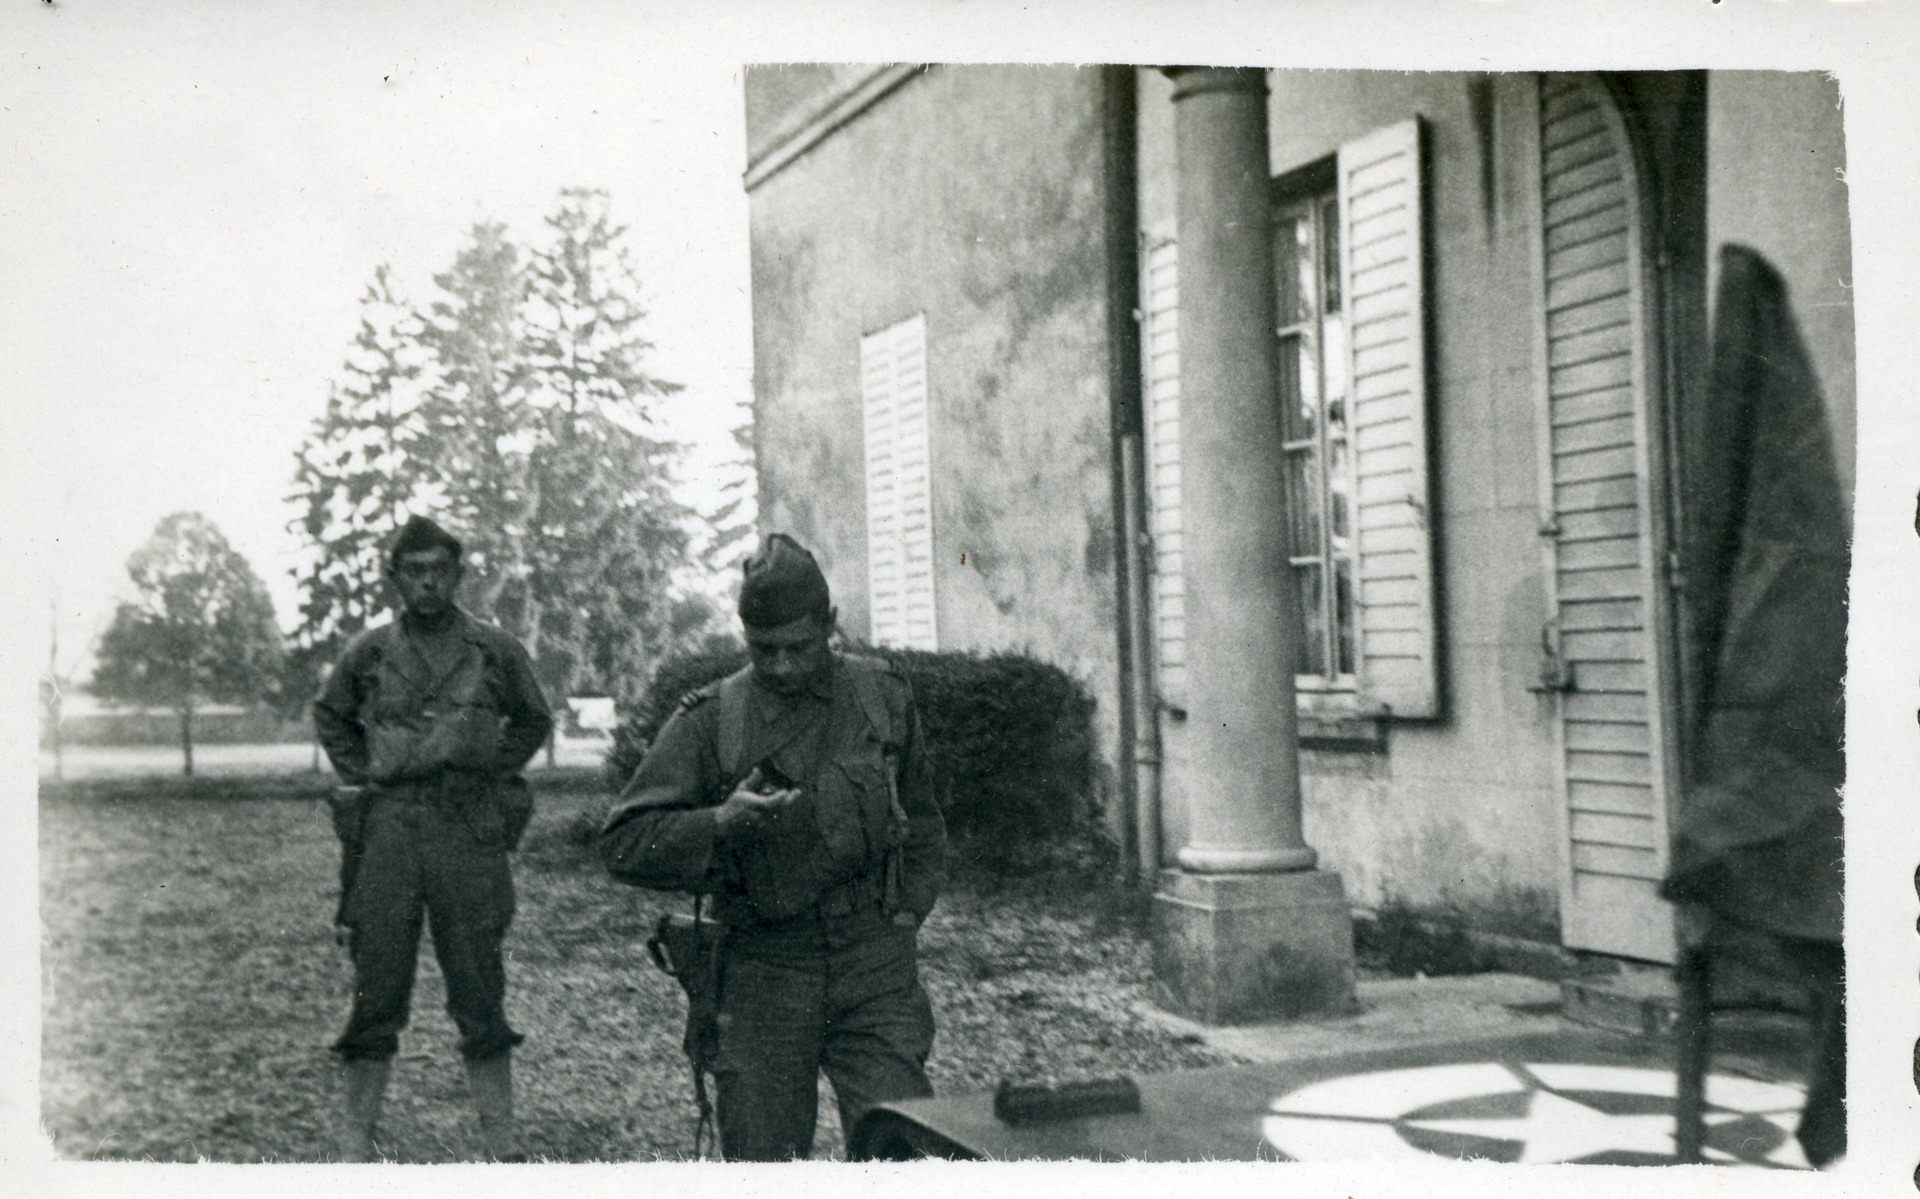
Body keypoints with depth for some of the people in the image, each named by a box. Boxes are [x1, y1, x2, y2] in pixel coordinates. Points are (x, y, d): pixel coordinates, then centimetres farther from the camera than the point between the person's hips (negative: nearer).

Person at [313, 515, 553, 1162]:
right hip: (388, 826, 1)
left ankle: (501, 1139, 8)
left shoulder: (496, 651, 5)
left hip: (471, 829, -1)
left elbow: (534, 720, 19)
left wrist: (493, 773, 8)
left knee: (479, 987, 2)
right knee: (376, 987, 4)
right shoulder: (368, 653, 6)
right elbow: (329, 715, 24)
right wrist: (361, 775, 11)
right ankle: (357, 1136, 14)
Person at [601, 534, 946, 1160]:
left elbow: (923, 825, 20)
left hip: (875, 970, 1)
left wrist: (906, 912, 8)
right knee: (759, 1160, 4)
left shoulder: (884, 696, 6)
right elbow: (623, 844, -4)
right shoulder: (709, 720, -1)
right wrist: (721, 821, -19)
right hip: (762, 974, 0)